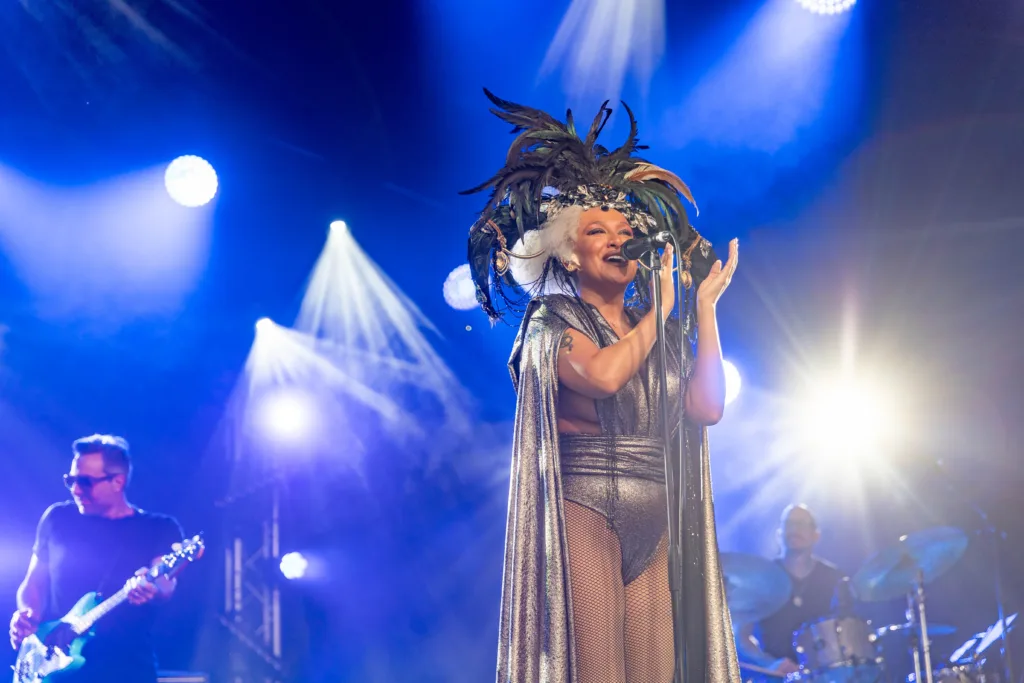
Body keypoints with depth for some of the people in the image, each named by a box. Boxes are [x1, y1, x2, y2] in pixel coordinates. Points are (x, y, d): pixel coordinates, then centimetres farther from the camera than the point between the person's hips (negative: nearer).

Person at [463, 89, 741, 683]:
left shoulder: (662, 331, 17)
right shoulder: (551, 319, 1)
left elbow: (707, 406, 3)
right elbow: (603, 375, -19)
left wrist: (705, 304, 6)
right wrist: (660, 309, -4)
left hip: (657, 522, 5)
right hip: (582, 511, -5)